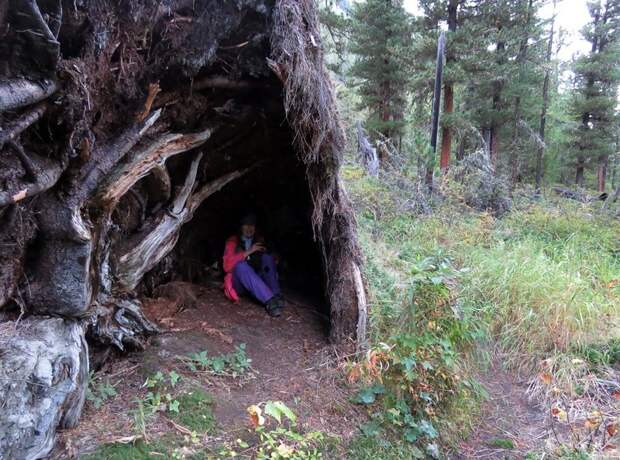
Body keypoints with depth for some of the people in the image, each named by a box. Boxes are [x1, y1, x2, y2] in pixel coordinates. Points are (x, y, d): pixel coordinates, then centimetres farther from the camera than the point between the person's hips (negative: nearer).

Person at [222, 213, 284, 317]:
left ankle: (276, 296, -38)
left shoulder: (260, 242, 14)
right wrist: (248, 252, -18)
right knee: (241, 265, -33)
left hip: (257, 282, 3)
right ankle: (269, 301, -48)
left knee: (267, 257, -19)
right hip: (238, 284, -2)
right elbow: (227, 266, -9)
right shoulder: (232, 241, 5)